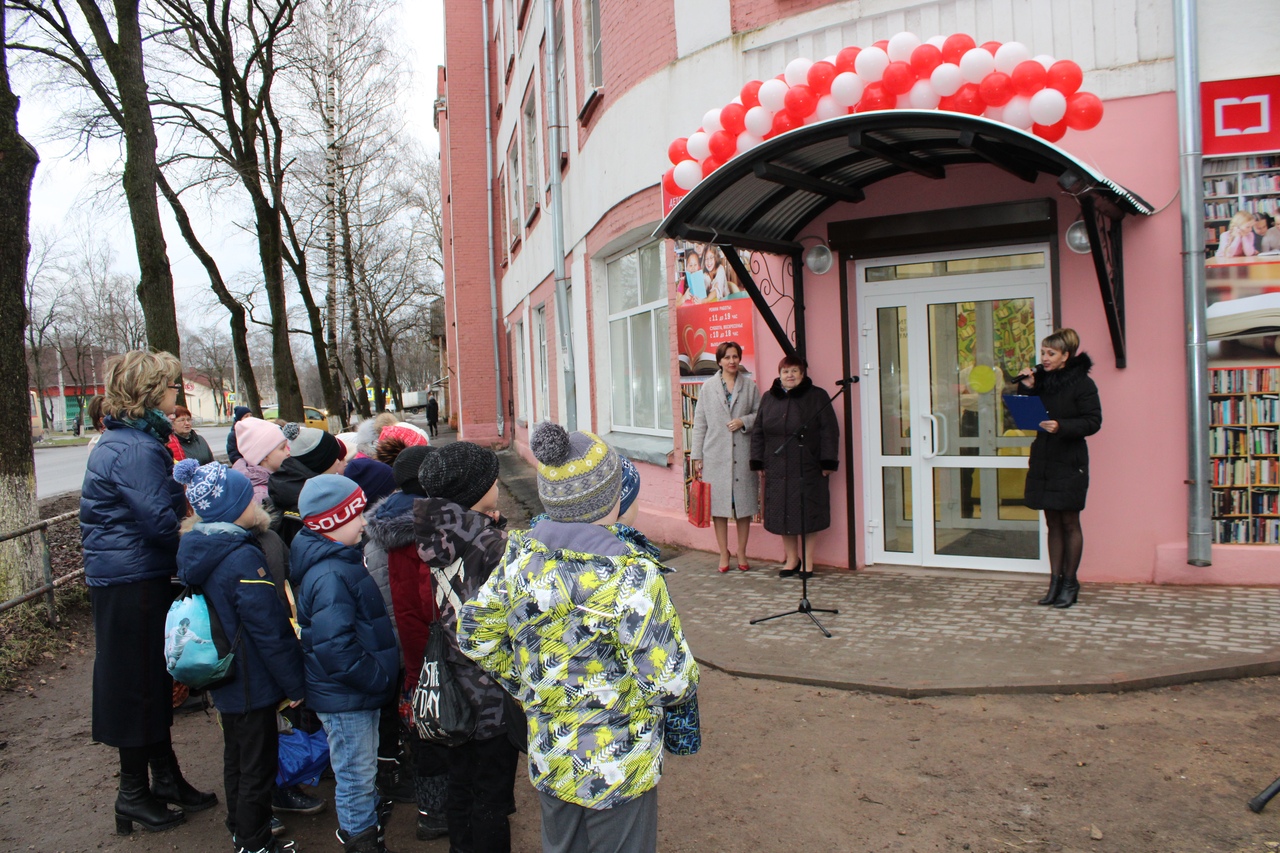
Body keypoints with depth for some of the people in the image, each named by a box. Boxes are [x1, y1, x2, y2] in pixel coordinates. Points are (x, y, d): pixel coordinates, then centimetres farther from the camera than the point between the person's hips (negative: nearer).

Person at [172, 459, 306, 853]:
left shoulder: (197, 549, 1)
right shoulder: (243, 558, -27)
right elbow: (270, 631, -25)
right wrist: (295, 685, -15)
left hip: (224, 679, 9)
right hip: (252, 683, -9)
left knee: (236, 757, 24)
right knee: (258, 765, 7)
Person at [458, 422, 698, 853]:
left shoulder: (520, 556, -12)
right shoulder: (631, 575, -28)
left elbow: (477, 639, 0)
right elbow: (672, 683, -24)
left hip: (548, 756, 5)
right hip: (618, 768, -5)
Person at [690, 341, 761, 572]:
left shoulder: (750, 386, 6)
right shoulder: (708, 386, 6)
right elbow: (699, 422, 6)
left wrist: (744, 421, -10)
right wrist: (697, 456, 2)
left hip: (743, 455, 0)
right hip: (716, 455, 0)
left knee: (744, 503, 4)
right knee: (718, 504, 1)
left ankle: (741, 553, 17)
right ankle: (723, 554, 13)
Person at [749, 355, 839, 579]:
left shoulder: (817, 397, 0)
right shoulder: (768, 399, 10)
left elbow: (829, 431, -3)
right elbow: (758, 432, 13)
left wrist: (828, 462, -9)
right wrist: (758, 462, 7)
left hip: (808, 469, -3)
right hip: (777, 470, 4)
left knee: (807, 515, 1)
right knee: (782, 515, 8)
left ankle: (808, 563, 15)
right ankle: (791, 560, 23)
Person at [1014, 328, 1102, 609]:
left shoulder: (1082, 383, -8)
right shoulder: (1040, 379, 8)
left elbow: (1093, 422, -12)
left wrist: (1062, 426, -26)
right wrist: (1025, 389, -6)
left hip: (1070, 462, -5)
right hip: (1043, 460, 5)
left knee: (1070, 523, 4)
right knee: (1053, 523, 10)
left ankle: (1070, 582, 14)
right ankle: (1055, 580, 15)